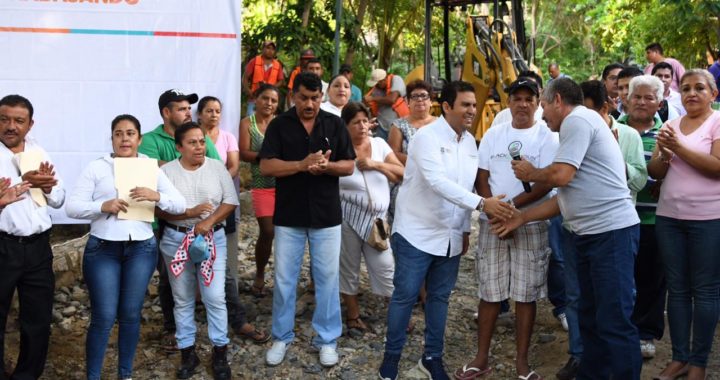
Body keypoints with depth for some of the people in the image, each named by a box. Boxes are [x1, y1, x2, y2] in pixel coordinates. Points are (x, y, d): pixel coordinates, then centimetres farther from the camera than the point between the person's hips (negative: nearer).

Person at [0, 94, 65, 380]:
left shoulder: (39, 152, 11)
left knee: (39, 321, 12)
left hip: (38, 247, 5)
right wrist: (25, 181, -27)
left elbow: (58, 201, 13)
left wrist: (47, 187, -6)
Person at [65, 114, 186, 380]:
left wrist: (156, 196, -17)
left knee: (131, 314, 11)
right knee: (104, 317, -1)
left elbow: (180, 205, 2)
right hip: (103, 249, -2)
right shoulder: (96, 168, 1)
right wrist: (103, 206, -21)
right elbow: (71, 207, -4)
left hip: (141, 249, 2)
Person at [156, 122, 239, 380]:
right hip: (176, 240, 0)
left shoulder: (217, 167, 1)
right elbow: (159, 209, -7)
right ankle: (187, 352, 20)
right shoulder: (166, 171, -2)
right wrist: (190, 212, -19)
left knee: (215, 297, -3)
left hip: (213, 239, 0)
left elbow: (230, 202, -2)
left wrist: (209, 221, -16)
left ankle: (220, 352, 10)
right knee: (182, 299, 9)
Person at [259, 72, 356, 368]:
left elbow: (349, 166, 1)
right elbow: (266, 167, -10)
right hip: (288, 215, 0)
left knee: (327, 278, 6)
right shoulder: (279, 125, -1)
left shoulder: (335, 125, 2)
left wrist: (326, 166, -20)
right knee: (284, 278, 8)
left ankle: (327, 339, 19)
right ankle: (282, 337, 23)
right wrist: (303, 165, -23)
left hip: (326, 214, 1)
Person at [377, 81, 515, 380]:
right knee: (405, 295, 1)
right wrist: (483, 204, -34)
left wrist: (466, 229, 13)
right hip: (417, 232, -6)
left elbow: (466, 186, 13)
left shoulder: (470, 142, 7)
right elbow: (439, 182, -28)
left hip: (451, 236, 6)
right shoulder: (427, 137, -15)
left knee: (440, 297, 12)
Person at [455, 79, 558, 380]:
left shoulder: (547, 137, -2)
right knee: (489, 292, 7)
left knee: (526, 295, 3)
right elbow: (481, 178, 5)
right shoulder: (493, 135, 8)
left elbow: (547, 183, -11)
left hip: (531, 225, -2)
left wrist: (512, 206, -18)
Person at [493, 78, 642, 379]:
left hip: (611, 231, -10)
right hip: (587, 234, 10)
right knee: (589, 317, 15)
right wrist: (521, 218, 23)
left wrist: (530, 173, 1)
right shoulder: (578, 125, 22)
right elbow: (564, 196, 22)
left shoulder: (578, 120, -8)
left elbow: (561, 175, -20)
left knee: (614, 322, -7)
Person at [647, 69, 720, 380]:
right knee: (677, 289, 10)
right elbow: (654, 172, 8)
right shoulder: (670, 126, 12)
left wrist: (680, 148, -18)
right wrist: (664, 154, -12)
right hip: (669, 217, 5)